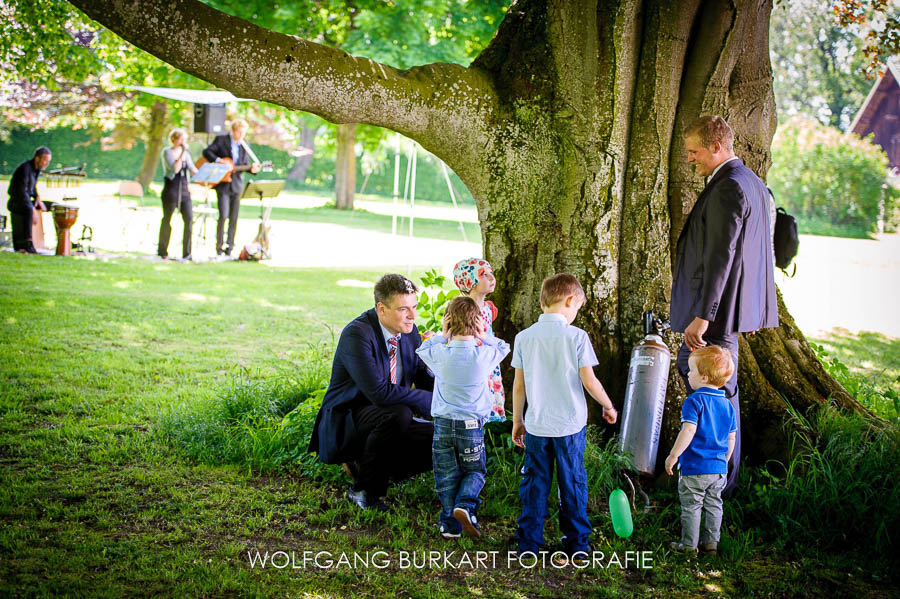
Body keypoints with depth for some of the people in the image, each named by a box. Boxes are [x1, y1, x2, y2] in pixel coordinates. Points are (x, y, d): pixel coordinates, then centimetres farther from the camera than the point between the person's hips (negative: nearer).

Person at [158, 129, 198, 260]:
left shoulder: (186, 153, 14)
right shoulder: (167, 152, -3)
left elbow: (193, 169, 12)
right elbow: (175, 168, -16)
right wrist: (183, 153, -16)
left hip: (184, 189, 5)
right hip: (171, 189, -5)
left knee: (189, 219, -6)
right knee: (167, 220, 2)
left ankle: (187, 253, -2)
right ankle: (162, 251, 14)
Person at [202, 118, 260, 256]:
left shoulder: (244, 145, 11)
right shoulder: (221, 140, -1)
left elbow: (245, 164, 12)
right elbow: (206, 152, -6)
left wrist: (252, 169, -9)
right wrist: (218, 161, -20)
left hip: (237, 185, 4)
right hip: (223, 184, -4)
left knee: (234, 217, 4)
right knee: (223, 215, -12)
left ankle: (229, 247, 12)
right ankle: (219, 246, -1)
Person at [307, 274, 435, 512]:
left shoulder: (408, 331, 0)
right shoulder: (357, 334, -23)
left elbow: (425, 378, 8)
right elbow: (379, 391, -32)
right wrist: (429, 402, -26)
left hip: (386, 420, 8)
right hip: (345, 423, -8)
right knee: (397, 414, -36)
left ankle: (364, 464, 10)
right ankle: (363, 490, -15)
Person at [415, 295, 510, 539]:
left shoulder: (439, 354, -9)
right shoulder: (484, 355, -10)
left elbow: (422, 349, 14)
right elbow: (503, 347, 12)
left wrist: (443, 335, 10)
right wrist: (483, 336, 8)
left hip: (443, 424, 1)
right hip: (472, 426, -1)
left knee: (447, 476, 9)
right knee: (474, 471, 15)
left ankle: (450, 525, 8)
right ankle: (464, 505, -11)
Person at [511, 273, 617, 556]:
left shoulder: (524, 337, -2)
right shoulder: (577, 336, -10)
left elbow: (518, 385, 2)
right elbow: (589, 381, -9)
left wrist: (517, 421, 12)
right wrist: (608, 406, 8)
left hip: (536, 425, 2)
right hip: (570, 425, -2)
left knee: (534, 483, 11)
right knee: (572, 483, 10)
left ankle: (529, 542, 15)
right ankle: (576, 542, 18)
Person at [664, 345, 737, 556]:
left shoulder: (694, 401, -14)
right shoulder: (727, 405, 7)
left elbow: (688, 431, -23)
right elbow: (731, 438, 12)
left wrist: (673, 455, -16)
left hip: (694, 467, -6)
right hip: (719, 468, 6)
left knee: (691, 506, 4)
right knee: (713, 506, 15)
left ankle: (689, 544, 10)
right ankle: (711, 542, 20)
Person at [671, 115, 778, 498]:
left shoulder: (728, 188, -20)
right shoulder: (752, 182, 12)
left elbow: (721, 257, -25)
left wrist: (702, 316, -26)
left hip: (719, 307, -11)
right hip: (733, 304, 11)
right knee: (689, 367, 23)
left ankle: (722, 482, 10)